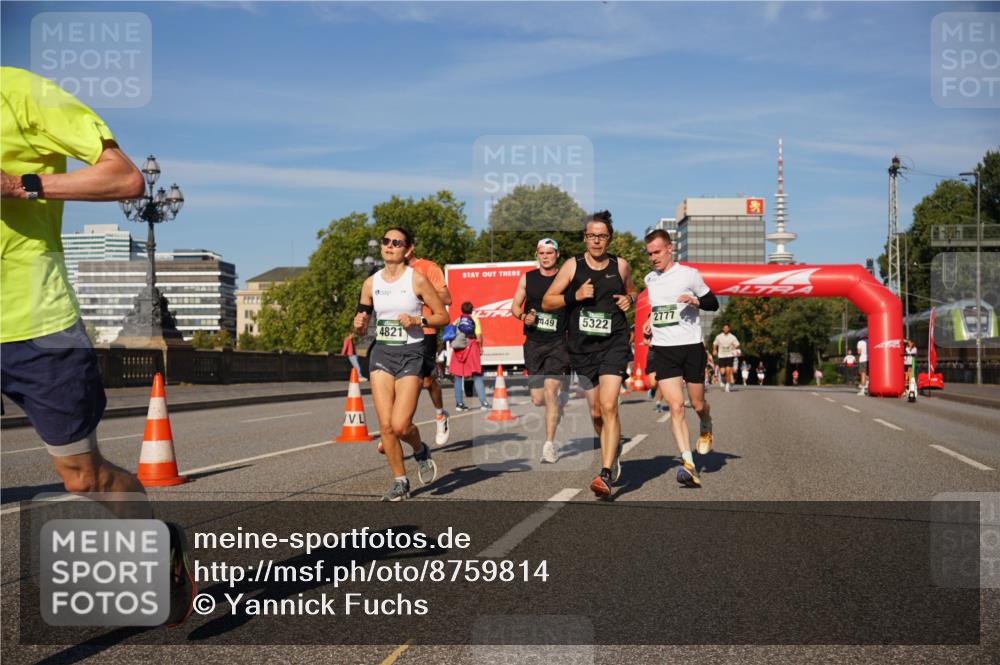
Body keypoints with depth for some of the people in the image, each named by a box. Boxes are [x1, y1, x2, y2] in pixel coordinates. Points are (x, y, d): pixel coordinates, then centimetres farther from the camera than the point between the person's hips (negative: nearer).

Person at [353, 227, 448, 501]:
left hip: (410, 355, -4)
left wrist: (417, 320, -16)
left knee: (400, 425, -14)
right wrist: (359, 325, -9)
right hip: (381, 354, 4)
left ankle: (421, 451, 21)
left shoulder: (417, 280, -5)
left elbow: (443, 317, -1)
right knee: (385, 425, -4)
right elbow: (361, 328, 13)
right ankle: (400, 482, 13)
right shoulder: (371, 283, 7)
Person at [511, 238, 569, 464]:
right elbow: (515, 305, 13)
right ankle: (558, 408, 40)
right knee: (537, 399, 5)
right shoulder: (527, 278, 8)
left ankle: (549, 445, -7)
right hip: (533, 343, 3)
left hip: (558, 343, -3)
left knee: (550, 392, -15)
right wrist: (523, 316, -9)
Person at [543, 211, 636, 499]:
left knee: (608, 406, -18)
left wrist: (629, 299, 2)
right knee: (596, 413, 11)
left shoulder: (621, 266, 6)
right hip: (582, 348, 2)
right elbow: (546, 303, 2)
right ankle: (613, 451, 40)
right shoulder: (572, 266, 1)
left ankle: (606, 475, -19)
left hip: (614, 345, -1)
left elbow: (631, 291, 25)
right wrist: (575, 296, -13)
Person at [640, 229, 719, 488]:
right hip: (663, 349, 3)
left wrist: (696, 301, -14)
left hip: (692, 346, -2)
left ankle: (706, 428, 44)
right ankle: (688, 464, -15)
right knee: (675, 407, -11)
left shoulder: (689, 274, -2)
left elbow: (713, 303, 5)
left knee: (697, 405, 7)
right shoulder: (650, 279, 13)